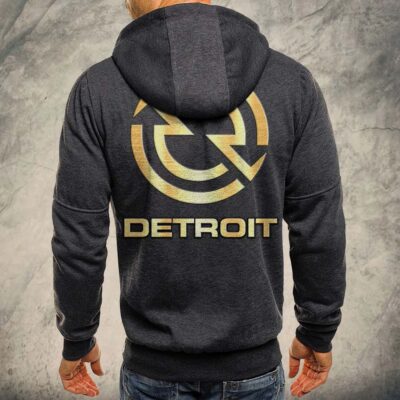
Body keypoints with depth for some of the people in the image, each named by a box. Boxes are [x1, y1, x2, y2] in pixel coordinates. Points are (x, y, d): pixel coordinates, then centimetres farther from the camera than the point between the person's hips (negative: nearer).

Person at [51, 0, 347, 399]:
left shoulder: (97, 89, -12)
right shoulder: (292, 82, -10)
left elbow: (78, 239, -9)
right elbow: (320, 230, -7)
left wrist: (76, 340, 7)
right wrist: (319, 332, 8)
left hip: (153, 365, 0)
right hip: (254, 363, 1)